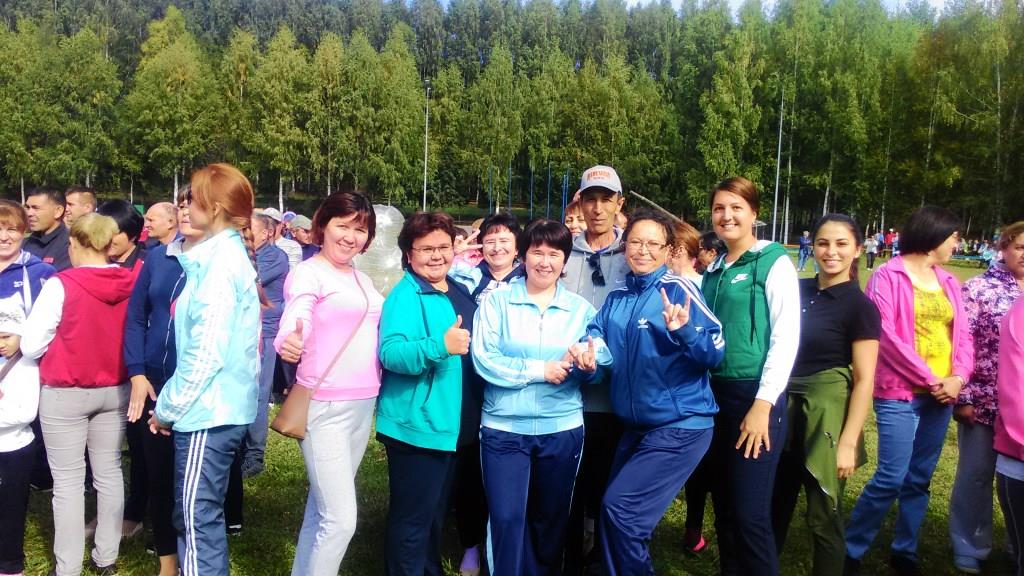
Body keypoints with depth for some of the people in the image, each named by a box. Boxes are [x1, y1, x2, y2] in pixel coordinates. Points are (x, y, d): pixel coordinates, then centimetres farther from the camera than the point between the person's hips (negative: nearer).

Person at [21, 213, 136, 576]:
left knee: (67, 481, 5)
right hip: (114, 390, 4)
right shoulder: (131, 284, -5)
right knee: (109, 472, 13)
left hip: (65, 394, -4)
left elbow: (31, 345, -12)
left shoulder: (60, 285, -16)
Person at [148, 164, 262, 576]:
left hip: (208, 409, -10)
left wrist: (169, 407, -9)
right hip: (216, 405, 10)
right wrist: (173, 401, 17)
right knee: (198, 515, 19)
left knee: (198, 519, -1)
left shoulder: (220, 261, -16)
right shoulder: (228, 253, 13)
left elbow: (207, 351, -20)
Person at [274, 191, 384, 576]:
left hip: (364, 404, 7)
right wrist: (288, 344, -45)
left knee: (322, 509, 15)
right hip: (324, 407, -7)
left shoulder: (362, 280, 14)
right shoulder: (309, 273, -8)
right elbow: (291, 329, -22)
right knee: (341, 519, -8)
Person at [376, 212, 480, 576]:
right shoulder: (405, 296, -17)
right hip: (416, 427, -9)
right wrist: (441, 346, -41)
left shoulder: (459, 291, 10)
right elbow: (390, 354, -31)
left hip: (451, 425, 9)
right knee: (412, 518, 2)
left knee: (436, 512, 23)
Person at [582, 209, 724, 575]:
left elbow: (715, 353, -17)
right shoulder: (618, 297, 6)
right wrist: (586, 352, -19)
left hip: (680, 425, -7)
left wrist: (683, 330, -36)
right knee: (613, 510, 17)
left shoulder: (679, 289, -13)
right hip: (635, 424, 7)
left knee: (621, 507, -11)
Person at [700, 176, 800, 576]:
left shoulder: (774, 262, -5)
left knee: (750, 512, -5)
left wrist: (764, 404, -16)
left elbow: (786, 337, -11)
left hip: (755, 396, -6)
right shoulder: (714, 270, 13)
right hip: (715, 394, 6)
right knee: (723, 507, 12)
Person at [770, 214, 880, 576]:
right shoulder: (798, 290, 5)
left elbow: (864, 380, -11)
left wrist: (847, 442, -15)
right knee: (775, 505, 17)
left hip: (827, 413, -5)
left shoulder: (860, 306, -10)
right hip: (786, 407, 5)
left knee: (823, 516, 7)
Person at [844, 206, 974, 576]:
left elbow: (962, 335, 10)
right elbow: (885, 334, -13)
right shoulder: (888, 276, -6)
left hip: (941, 395, 6)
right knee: (891, 478, -9)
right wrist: (928, 378, -13)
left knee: (919, 479, 11)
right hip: (900, 394, -6)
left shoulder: (948, 282, 12)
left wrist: (958, 378, -7)